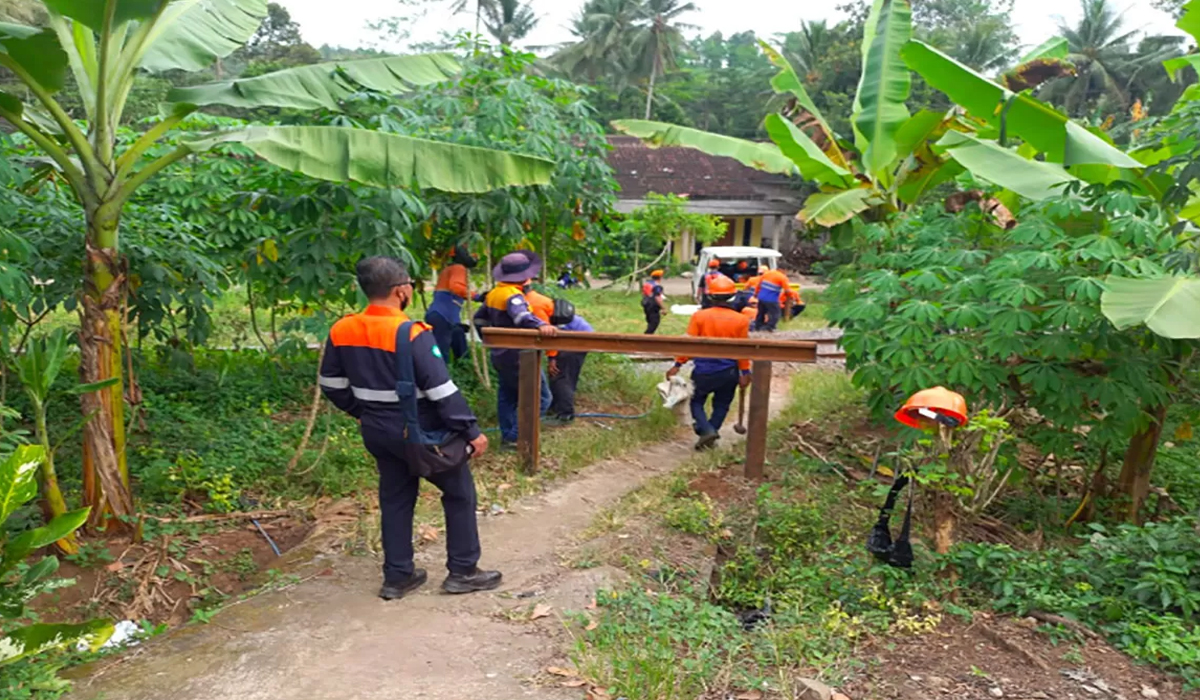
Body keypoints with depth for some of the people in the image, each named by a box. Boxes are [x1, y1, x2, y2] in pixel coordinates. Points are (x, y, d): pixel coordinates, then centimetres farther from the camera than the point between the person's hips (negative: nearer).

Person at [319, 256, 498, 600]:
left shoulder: (341, 331, -2)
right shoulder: (412, 334, -23)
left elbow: (331, 383, 9)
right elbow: (442, 390, -24)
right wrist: (471, 431, -16)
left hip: (378, 433, 7)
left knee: (395, 499, 20)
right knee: (459, 492, 11)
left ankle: (397, 576, 27)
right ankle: (463, 571, 18)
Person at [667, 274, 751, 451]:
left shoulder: (700, 316, -8)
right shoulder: (741, 320, -5)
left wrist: (678, 365, 0)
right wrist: (745, 372, 5)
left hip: (704, 370, -1)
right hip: (729, 372, 1)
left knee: (697, 402, 14)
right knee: (721, 405, 19)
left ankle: (707, 430, -7)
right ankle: (711, 432, 14)